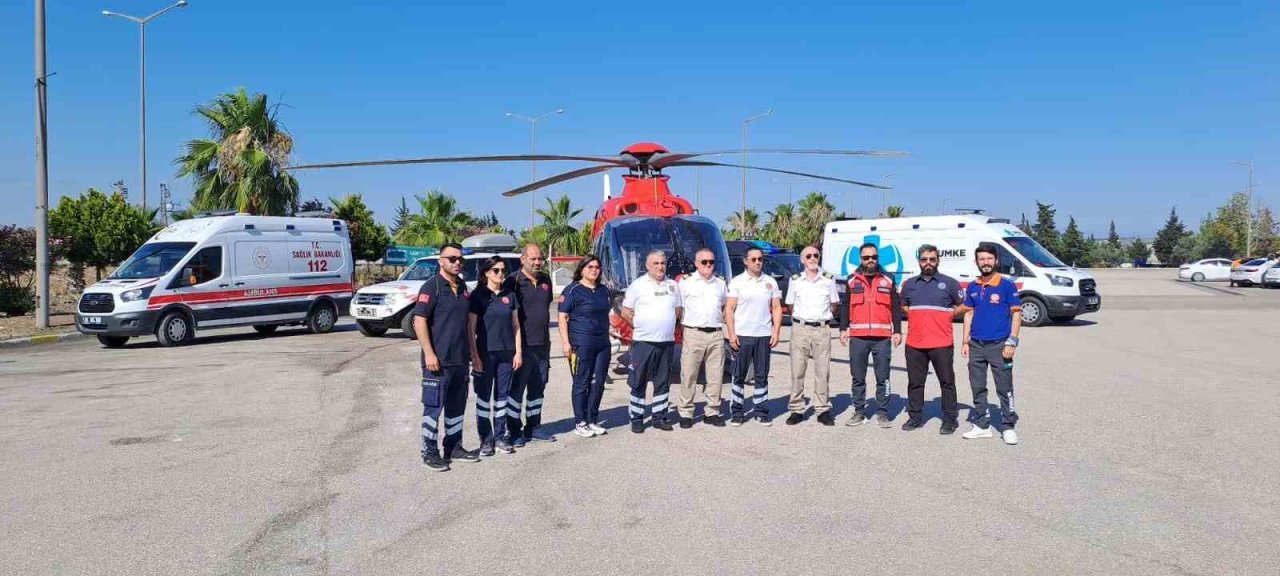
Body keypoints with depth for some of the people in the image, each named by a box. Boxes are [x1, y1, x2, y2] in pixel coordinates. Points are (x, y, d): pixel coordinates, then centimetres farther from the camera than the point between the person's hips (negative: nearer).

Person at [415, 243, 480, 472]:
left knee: (457, 406, 14)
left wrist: (471, 352, 19)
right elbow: (419, 321, -15)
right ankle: (429, 452, 8)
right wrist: (429, 353, -19)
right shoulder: (431, 287, -9)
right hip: (438, 360, -7)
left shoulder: (463, 288, 13)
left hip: (460, 359, 7)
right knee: (433, 407, 0)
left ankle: (454, 447, 25)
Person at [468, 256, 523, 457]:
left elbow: (516, 325, 10)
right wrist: (474, 356, -10)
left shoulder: (509, 296, 8)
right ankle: (485, 438, 11)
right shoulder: (478, 296, -4)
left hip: (507, 353, 4)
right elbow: (471, 328, -5)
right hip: (485, 353, -3)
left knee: (502, 395, 8)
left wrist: (518, 352, 4)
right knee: (484, 396, 3)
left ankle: (500, 436, 17)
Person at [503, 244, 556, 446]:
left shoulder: (546, 280, 11)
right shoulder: (514, 281, -10)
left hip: (542, 344, 7)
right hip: (522, 344, -7)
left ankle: (533, 427, 24)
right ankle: (514, 431, 8)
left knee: (538, 388, 14)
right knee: (516, 388, 1)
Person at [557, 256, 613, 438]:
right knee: (581, 383, 0)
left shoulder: (603, 290, 15)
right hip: (581, 343, -6)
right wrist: (566, 343, -15)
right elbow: (562, 317, -8)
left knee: (598, 383, 8)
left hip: (602, 343, 6)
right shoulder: (573, 290, -5)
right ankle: (580, 423, 7)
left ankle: (593, 420, 18)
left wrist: (608, 337, 20)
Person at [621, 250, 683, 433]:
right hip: (643, 342, -4)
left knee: (663, 382, 9)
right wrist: (640, 328, 4)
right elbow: (626, 312, 1)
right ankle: (636, 419, 8)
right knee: (639, 383, 0)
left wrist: (667, 328, 13)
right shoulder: (637, 285, -2)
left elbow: (677, 311, 20)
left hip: (667, 342, 4)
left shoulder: (673, 286, 10)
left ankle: (659, 417, 17)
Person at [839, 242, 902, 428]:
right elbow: (845, 307, 12)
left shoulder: (887, 281, 9)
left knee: (883, 378, 2)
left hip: (882, 337, -1)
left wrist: (897, 331, 3)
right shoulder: (852, 281, 10)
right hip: (857, 337, 1)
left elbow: (895, 308, 9)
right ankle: (859, 412, 15)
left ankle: (882, 413, 10)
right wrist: (843, 329, 3)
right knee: (858, 378, 6)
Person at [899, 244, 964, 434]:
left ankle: (950, 419, 10)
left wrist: (949, 315, -2)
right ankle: (914, 417, 18)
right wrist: (915, 317, 10)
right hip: (914, 343, 3)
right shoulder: (909, 284, 13)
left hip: (942, 343, -3)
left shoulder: (949, 283, 3)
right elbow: (903, 306, 25)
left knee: (947, 382, 2)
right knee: (915, 382, 8)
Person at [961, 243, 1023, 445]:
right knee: (978, 387, 10)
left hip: (999, 345, -5)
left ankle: (1008, 427, 7)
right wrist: (965, 342, 7)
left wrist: (1011, 342, -12)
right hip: (976, 345, 5)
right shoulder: (972, 288, 9)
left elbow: (1016, 314, -5)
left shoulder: (1007, 285, -4)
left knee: (1005, 388, -2)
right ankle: (982, 425, 20)